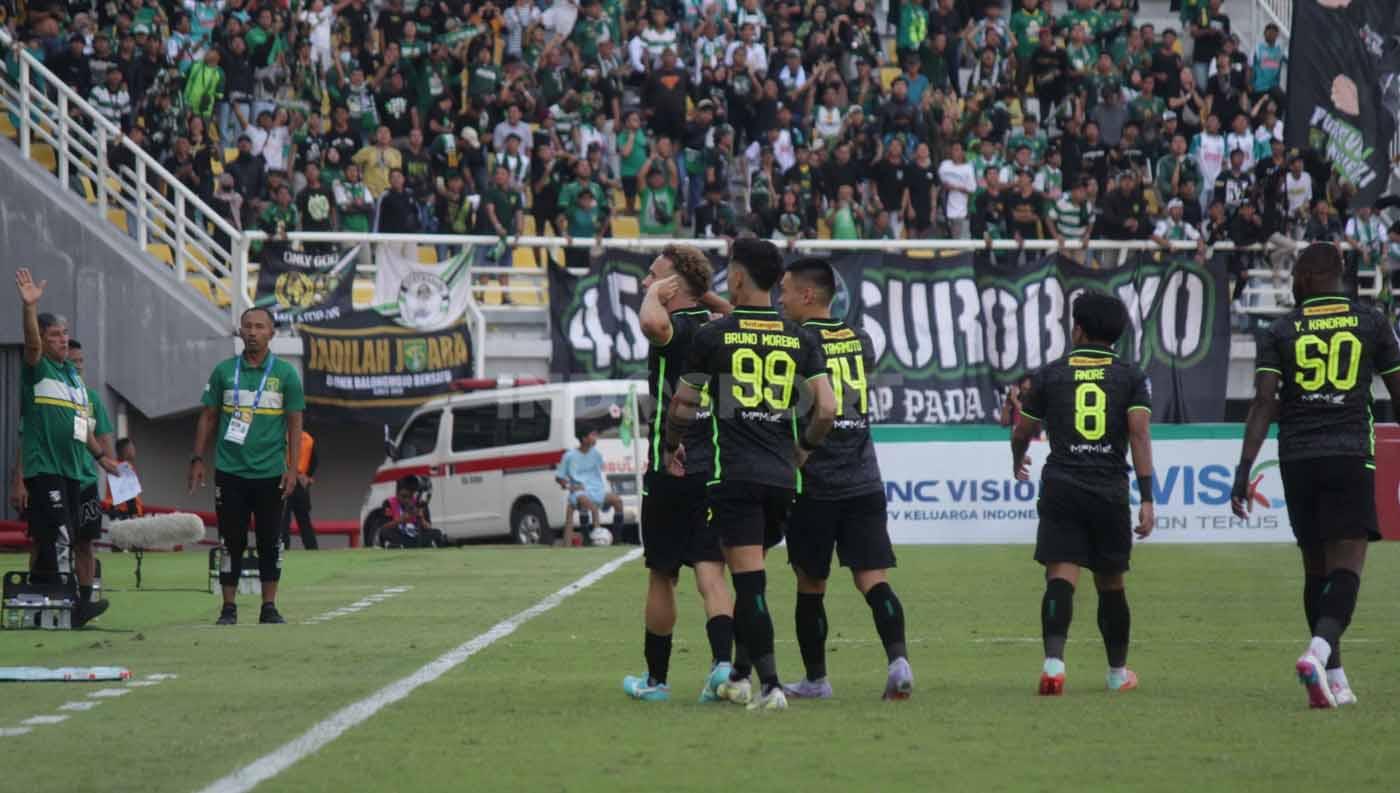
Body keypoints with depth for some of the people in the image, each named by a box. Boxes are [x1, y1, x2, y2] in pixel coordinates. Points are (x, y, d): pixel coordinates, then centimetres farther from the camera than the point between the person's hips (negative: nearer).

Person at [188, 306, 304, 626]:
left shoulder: (285, 374, 3)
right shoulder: (224, 371, 6)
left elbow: (295, 423, 3)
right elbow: (208, 417, 10)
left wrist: (292, 468, -5)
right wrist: (197, 459, 2)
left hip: (270, 473, -1)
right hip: (230, 471, 1)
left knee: (270, 542, 3)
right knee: (232, 542, 2)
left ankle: (269, 607, 11)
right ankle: (229, 608, 6)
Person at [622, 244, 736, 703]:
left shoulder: (676, 328, -13)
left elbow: (653, 324, -39)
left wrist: (655, 294, -20)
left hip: (671, 470, -5)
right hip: (718, 468, 5)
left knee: (661, 577, 8)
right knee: (710, 571, 0)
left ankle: (656, 678, 18)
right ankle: (723, 662, -20)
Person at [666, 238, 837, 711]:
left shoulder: (714, 335, -2)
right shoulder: (799, 339, 7)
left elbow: (682, 407, 3)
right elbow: (827, 410, 1)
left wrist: (671, 446, 23)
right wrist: (804, 448, 20)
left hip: (734, 474, -4)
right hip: (782, 477, 4)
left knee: (748, 580, -7)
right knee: (747, 578, 19)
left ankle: (770, 685, -16)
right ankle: (740, 675, 24)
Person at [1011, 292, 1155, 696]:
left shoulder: (1050, 375, 8)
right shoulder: (1131, 377, 6)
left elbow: (1022, 433, 17)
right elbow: (1140, 434, -6)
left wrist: (1018, 462, 41)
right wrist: (1146, 499, -9)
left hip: (1061, 486, -1)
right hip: (1110, 491, 1)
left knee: (1061, 577, -10)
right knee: (1111, 583, 14)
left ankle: (1054, 660, -31)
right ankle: (1118, 672, 27)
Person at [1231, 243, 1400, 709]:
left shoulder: (1280, 332, 6)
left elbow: (1264, 403, -4)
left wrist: (1244, 471, -6)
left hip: (1297, 459, 2)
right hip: (1351, 456, -2)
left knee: (1316, 568, 13)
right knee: (1346, 565, -8)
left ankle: (1334, 679, 15)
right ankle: (1318, 653, -33)